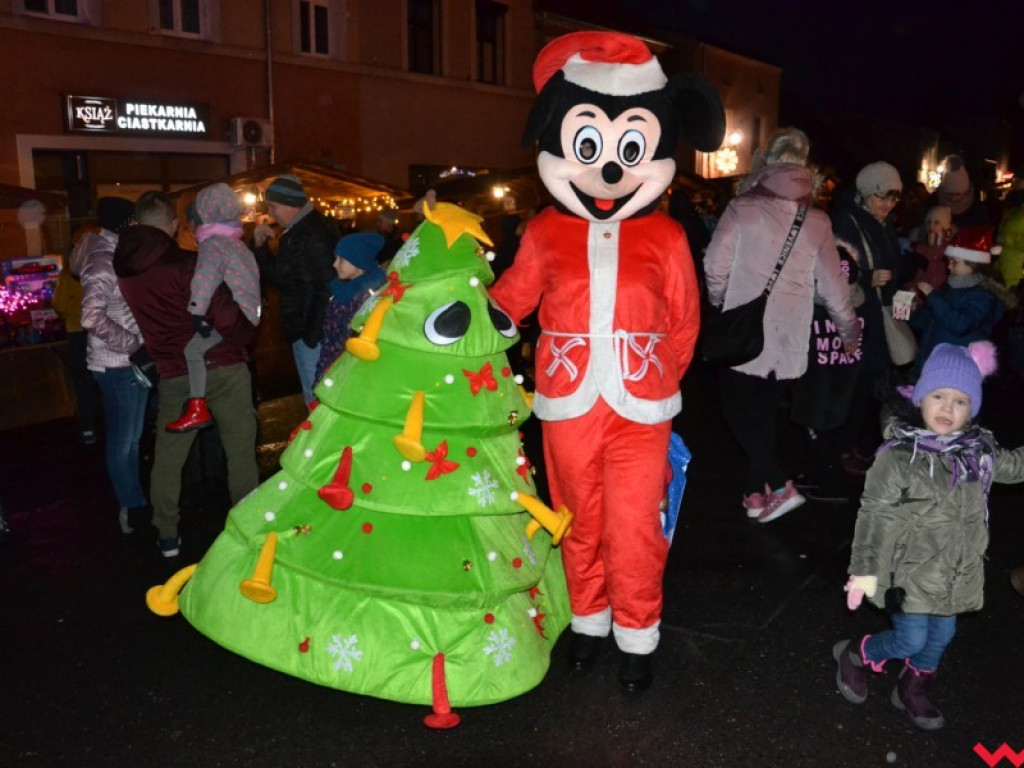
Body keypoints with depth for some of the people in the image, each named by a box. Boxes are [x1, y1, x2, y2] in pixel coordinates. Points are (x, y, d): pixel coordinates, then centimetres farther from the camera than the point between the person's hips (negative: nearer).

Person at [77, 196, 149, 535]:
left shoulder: (116, 256, 12)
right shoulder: (103, 261, -16)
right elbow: (92, 317, -25)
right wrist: (134, 343, -19)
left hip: (130, 361, 9)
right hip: (117, 365, -9)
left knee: (130, 437, 17)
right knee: (123, 439, 4)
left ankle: (134, 503, 29)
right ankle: (133, 508, 16)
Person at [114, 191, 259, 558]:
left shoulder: (125, 267, 4)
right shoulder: (186, 263, -13)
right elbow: (226, 317, -15)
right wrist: (243, 339, 3)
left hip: (173, 375, 4)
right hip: (222, 368, -4)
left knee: (167, 457, 15)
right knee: (240, 449, 7)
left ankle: (168, 536, 23)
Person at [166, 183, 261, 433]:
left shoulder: (213, 243, -9)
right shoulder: (236, 243, 22)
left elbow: (207, 276, -26)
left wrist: (197, 311, -28)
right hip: (246, 313, 10)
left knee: (193, 346, -18)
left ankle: (197, 409, -22)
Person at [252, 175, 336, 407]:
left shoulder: (315, 235, -17)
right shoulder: (295, 233, 14)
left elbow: (326, 288, -21)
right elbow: (279, 275, 20)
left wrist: (313, 334, -21)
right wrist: (261, 246, 8)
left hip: (313, 333, -10)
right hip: (303, 330, 10)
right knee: (313, 396, 17)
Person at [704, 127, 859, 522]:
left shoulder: (743, 208, -6)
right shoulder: (816, 222, 3)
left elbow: (715, 265, -9)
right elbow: (832, 285, 6)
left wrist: (720, 301, 11)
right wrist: (850, 331, 19)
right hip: (789, 336, 3)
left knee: (737, 407, 6)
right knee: (763, 410, 15)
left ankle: (779, 485, -5)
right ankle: (755, 492, 21)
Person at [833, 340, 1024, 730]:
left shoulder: (979, 451, -3)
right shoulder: (900, 456, -21)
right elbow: (873, 514, -17)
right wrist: (863, 569, -15)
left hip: (956, 573, 6)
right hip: (911, 572, -6)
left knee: (942, 635, 19)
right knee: (911, 640, 0)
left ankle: (913, 690, 43)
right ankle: (854, 655, 29)